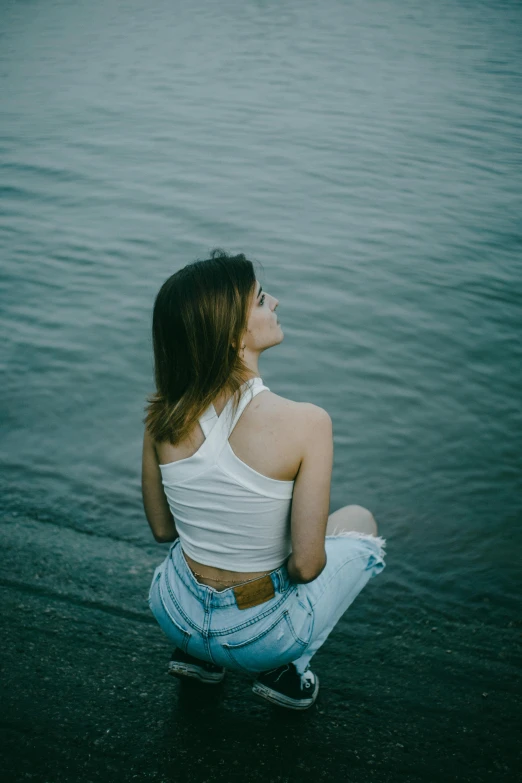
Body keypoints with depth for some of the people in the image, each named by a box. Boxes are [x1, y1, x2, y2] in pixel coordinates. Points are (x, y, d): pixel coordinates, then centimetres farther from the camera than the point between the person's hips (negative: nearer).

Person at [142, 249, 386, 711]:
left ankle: (197, 654, 24)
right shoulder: (305, 423, -27)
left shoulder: (164, 417, -14)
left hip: (174, 617, 4)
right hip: (259, 637, -3)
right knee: (360, 521, 22)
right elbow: (306, 565, -21)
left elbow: (162, 530, 0)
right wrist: (293, 563, 2)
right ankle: (284, 668, 13)